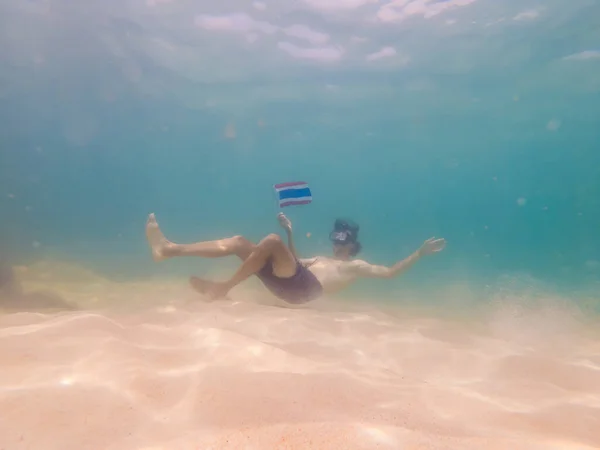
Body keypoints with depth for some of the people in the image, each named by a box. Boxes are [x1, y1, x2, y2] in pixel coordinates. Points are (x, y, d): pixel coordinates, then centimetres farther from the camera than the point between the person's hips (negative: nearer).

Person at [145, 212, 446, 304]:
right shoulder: (323, 260, 37)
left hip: (303, 287, -8)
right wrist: (291, 233, 42)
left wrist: (420, 253, 7)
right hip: (289, 284, 8)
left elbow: (390, 273, 9)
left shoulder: (356, 267, 18)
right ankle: (168, 250, -9)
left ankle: (223, 288, -22)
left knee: (271, 240, -26)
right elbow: (295, 262, 45)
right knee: (238, 242, -2)